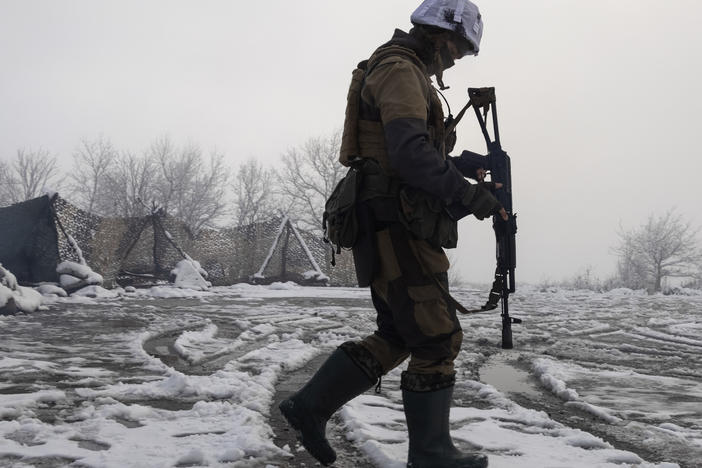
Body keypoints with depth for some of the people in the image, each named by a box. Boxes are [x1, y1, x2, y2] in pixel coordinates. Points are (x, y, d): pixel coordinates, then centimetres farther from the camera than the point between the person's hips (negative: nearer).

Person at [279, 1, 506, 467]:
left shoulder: (406, 74, 25)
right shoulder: (400, 70, -9)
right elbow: (411, 154, -23)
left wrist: (464, 165, 15)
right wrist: (469, 194, -20)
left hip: (393, 232, 11)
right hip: (399, 228, -11)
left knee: (397, 337, 14)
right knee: (438, 338, -4)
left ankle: (310, 406, 16)